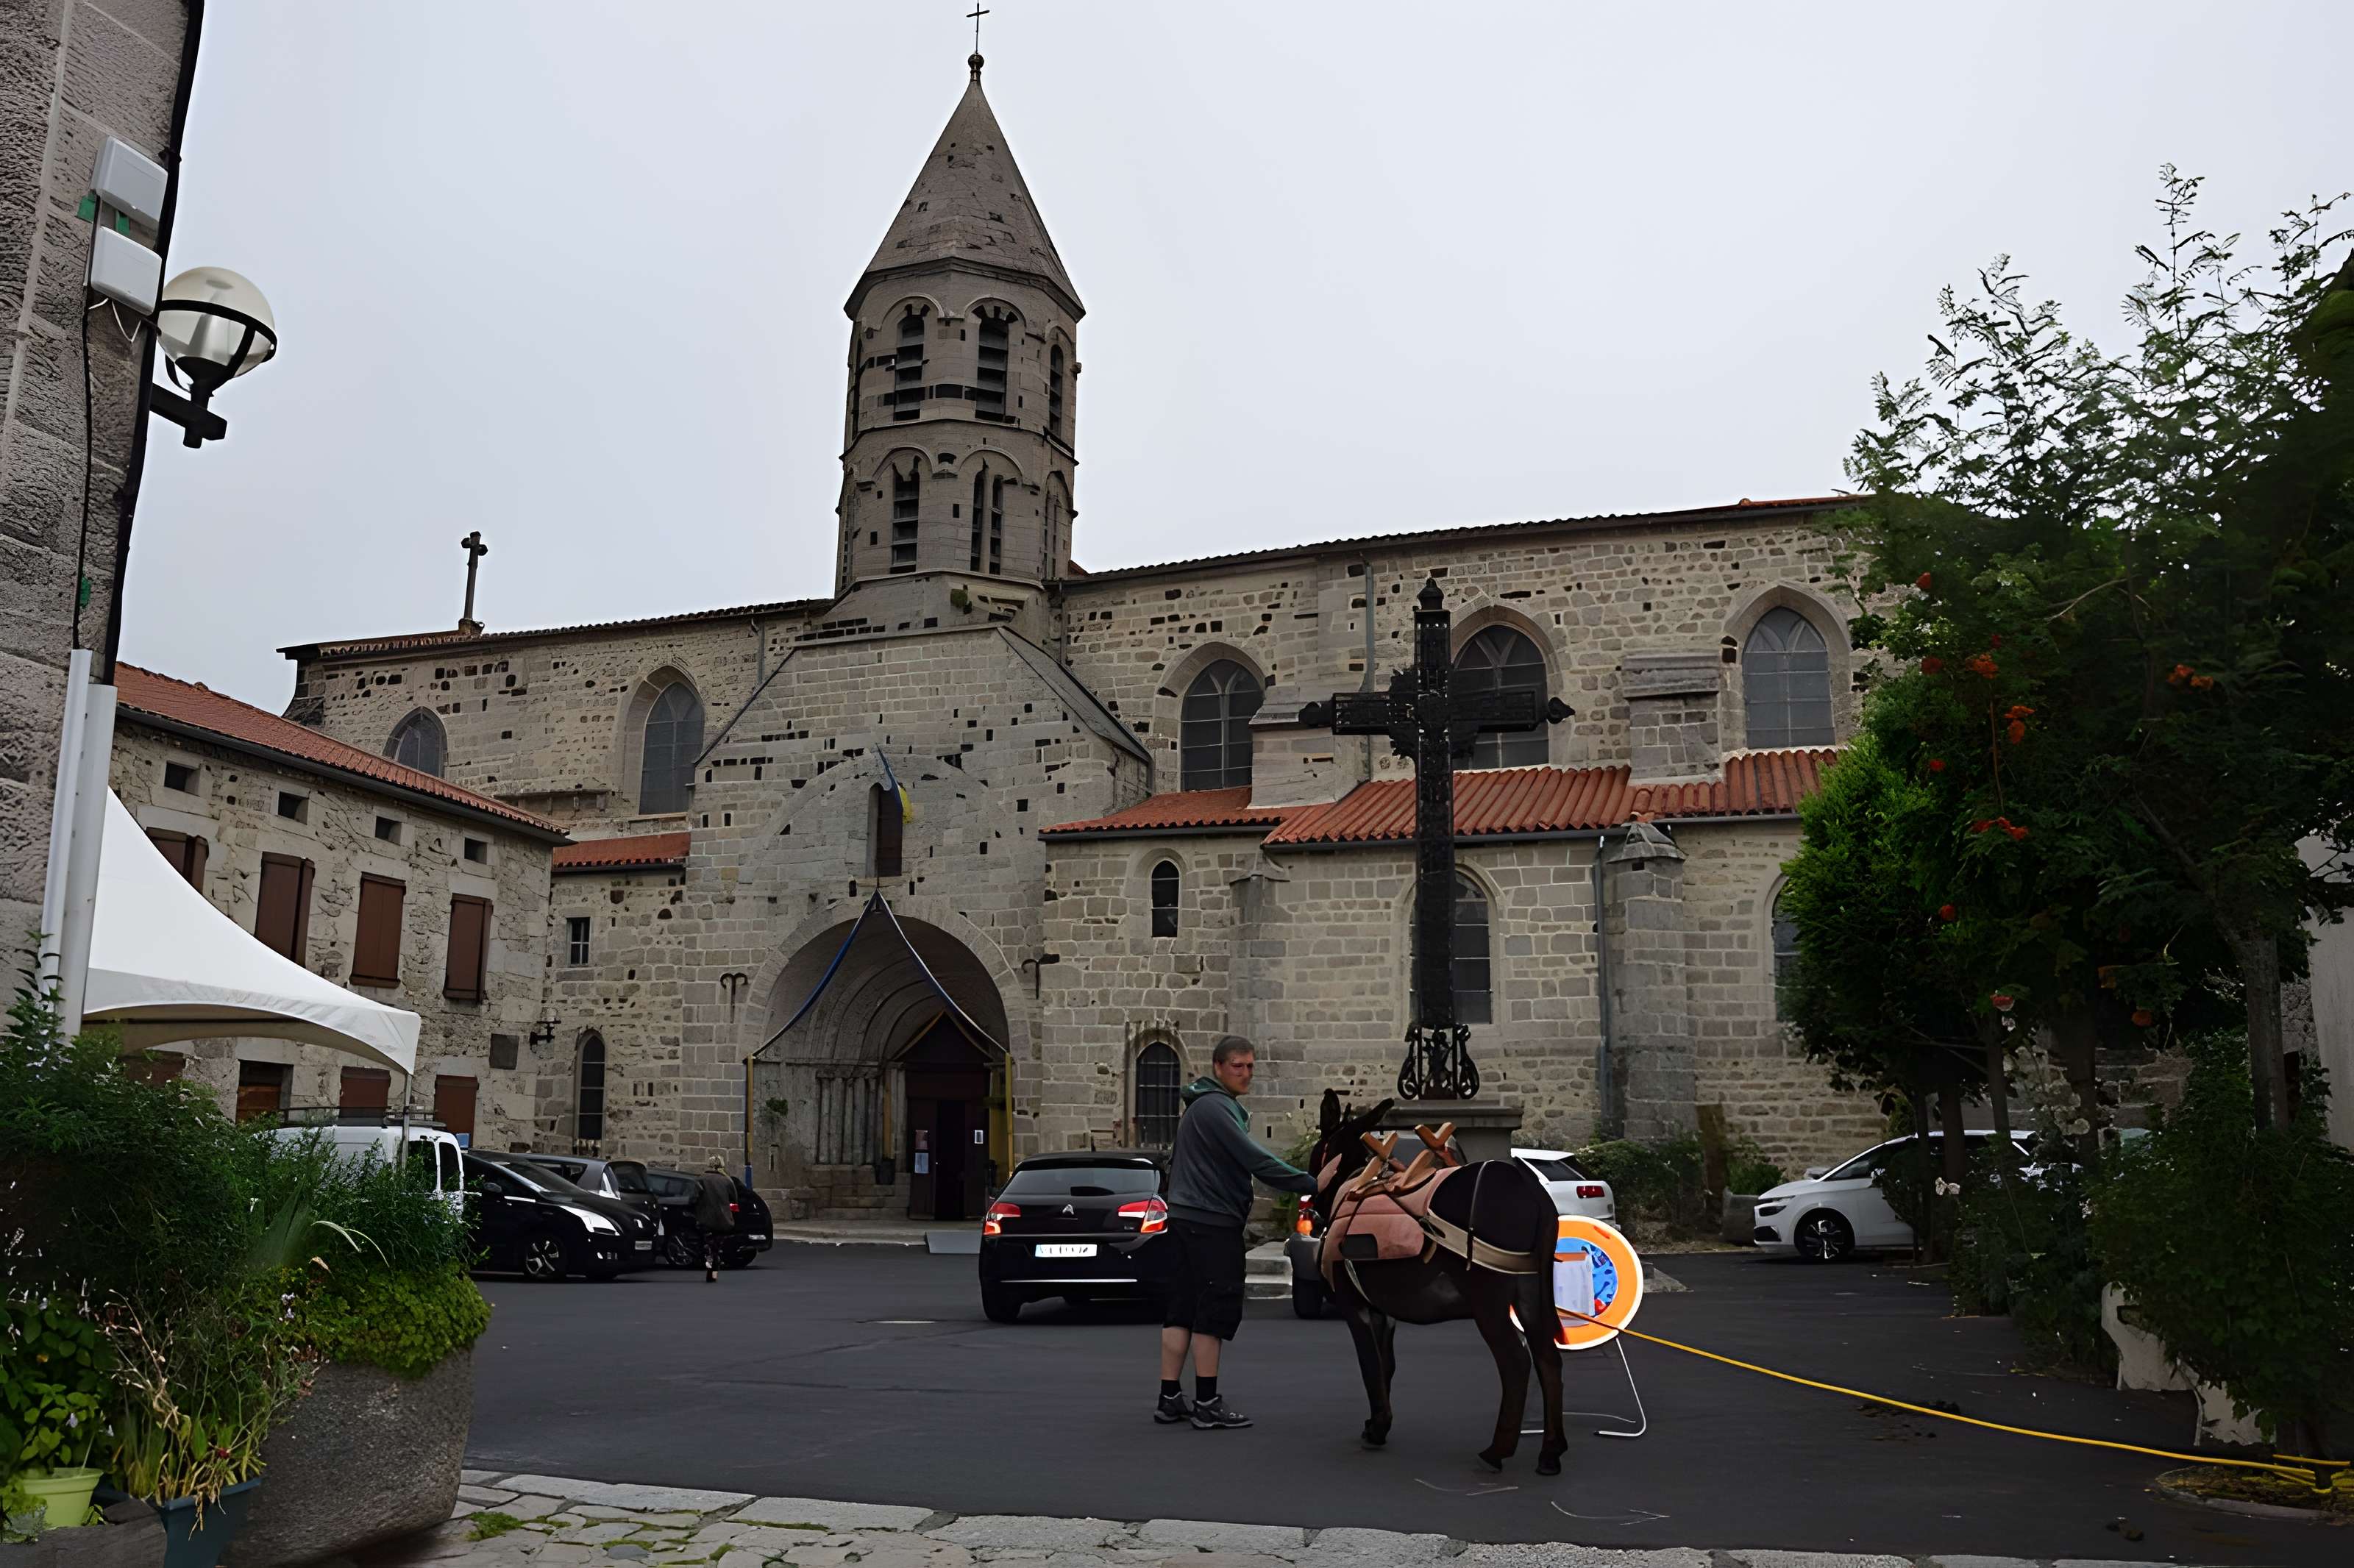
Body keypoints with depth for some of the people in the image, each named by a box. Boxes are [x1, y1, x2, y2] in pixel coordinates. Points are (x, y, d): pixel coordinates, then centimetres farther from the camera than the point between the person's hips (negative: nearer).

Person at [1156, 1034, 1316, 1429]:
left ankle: (1170, 1400, 13)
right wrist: (1311, 1184, -21)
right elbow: (1254, 1159, -23)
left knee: (1183, 1309, 10)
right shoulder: (1216, 1107, -15)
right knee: (1215, 1310, -5)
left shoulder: (1202, 1106, 19)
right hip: (1212, 1222, -10)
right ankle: (1207, 1404, 0)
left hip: (1187, 1216, 10)